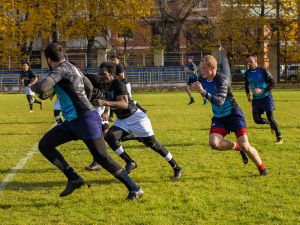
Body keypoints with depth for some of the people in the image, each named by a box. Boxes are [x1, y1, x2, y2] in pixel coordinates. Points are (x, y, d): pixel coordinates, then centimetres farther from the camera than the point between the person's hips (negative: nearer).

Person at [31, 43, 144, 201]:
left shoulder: (60, 69, -13)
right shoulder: (71, 68, 17)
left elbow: (41, 88, -28)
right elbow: (88, 85, 33)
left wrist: (33, 86, -5)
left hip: (86, 120, -10)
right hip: (72, 122, 10)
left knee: (103, 158, -9)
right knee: (44, 145, 3)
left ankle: (135, 189, 2)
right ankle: (73, 178, 1)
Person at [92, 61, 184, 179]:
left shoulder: (118, 85, -24)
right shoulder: (104, 86, 2)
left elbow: (124, 104, -39)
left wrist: (105, 102, -49)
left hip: (136, 118, -8)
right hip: (122, 121, 8)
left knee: (152, 143, -4)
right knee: (110, 137, -17)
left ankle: (177, 168, 10)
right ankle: (130, 163, -4)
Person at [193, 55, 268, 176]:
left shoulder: (222, 79, -24)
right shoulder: (202, 79, -4)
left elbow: (220, 102, -37)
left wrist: (203, 92, -43)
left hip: (234, 114, -5)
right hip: (218, 118, 5)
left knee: (245, 146, -11)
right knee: (214, 143, -21)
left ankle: (262, 167, 16)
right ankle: (238, 147, 7)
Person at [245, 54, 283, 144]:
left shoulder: (263, 71, -11)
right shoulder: (247, 73, 4)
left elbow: (272, 84, -11)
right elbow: (246, 85, 22)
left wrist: (262, 90, -23)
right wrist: (247, 94, 4)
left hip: (266, 97, -4)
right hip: (256, 99, 4)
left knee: (271, 118, -10)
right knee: (257, 120, -7)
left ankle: (279, 138, 3)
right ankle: (270, 124, 25)